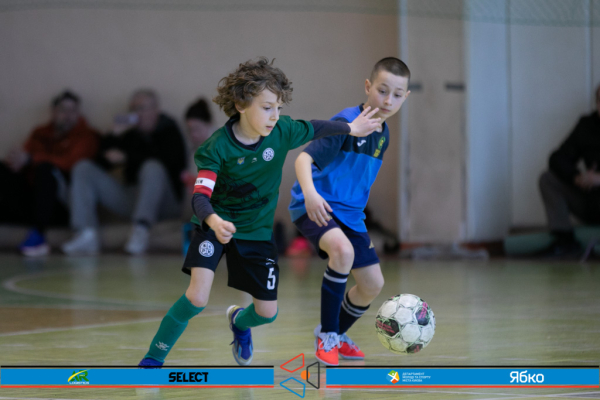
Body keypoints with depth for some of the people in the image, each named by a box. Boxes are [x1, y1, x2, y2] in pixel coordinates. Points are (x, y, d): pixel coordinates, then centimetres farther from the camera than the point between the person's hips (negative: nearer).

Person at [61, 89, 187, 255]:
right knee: (83, 169, -6)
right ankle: (87, 235, -25)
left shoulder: (169, 131, 1)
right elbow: (103, 162, 8)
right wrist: (116, 135, -6)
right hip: (130, 195, 6)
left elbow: (167, 161, -18)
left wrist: (127, 157, -15)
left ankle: (141, 229, -44)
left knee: (153, 168, -36)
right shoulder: (130, 132, 16)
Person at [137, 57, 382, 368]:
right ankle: (153, 359, -5)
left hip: (256, 230, 4)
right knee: (197, 298, -24)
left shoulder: (282, 132, -15)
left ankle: (239, 321, 46)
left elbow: (315, 129, 6)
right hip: (216, 225, -4)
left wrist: (352, 129, 20)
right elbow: (200, 195, -33)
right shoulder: (217, 147, -25)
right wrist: (214, 221, -54)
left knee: (268, 312, 7)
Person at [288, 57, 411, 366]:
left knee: (373, 284, 7)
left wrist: (362, 228, 24)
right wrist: (310, 192, -47)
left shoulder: (383, 134, 9)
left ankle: (335, 334, 35)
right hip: (315, 208, -8)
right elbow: (304, 158, -28)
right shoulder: (346, 123, -17)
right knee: (342, 250, -35)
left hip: (350, 214, 8)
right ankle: (327, 335, -20)